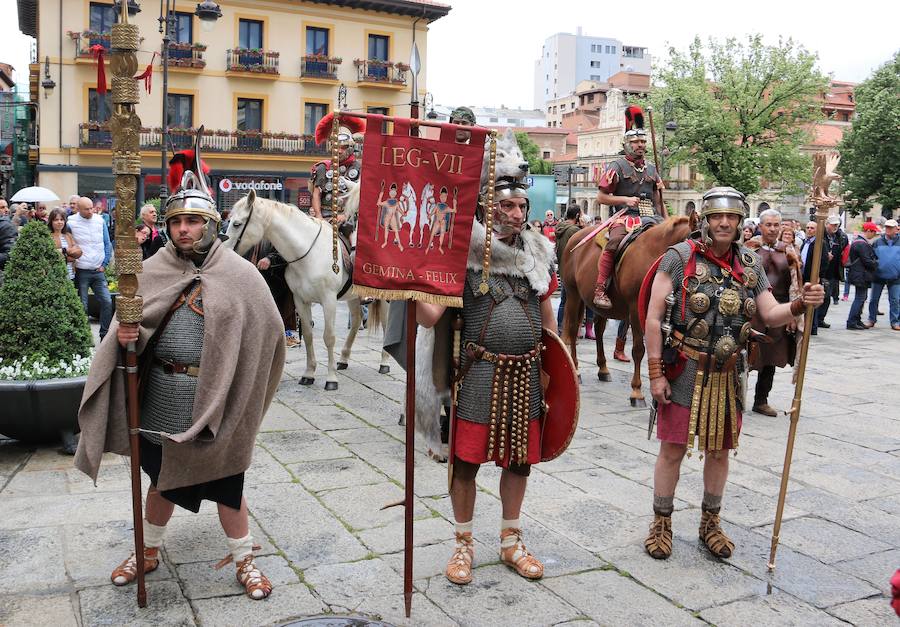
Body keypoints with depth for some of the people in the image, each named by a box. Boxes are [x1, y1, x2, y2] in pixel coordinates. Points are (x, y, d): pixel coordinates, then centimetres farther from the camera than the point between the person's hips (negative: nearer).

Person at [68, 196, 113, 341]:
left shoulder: (100, 221, 5)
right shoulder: (70, 222, -5)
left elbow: (107, 244, 11)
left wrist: (104, 264, 5)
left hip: (98, 271, 3)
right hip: (81, 272, -3)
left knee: (107, 302, -3)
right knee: (82, 306, 1)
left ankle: (105, 334, 8)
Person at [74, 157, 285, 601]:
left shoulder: (239, 275, -8)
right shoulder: (154, 271, 2)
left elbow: (267, 331, -7)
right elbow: (134, 324, 9)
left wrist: (241, 390, -8)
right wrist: (125, 335, -15)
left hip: (215, 398, -3)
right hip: (161, 396, 3)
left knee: (225, 484, 8)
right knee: (161, 478, 20)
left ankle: (244, 560, 26)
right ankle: (149, 552, 41)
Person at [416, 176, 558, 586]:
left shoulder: (537, 254, 6)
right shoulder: (465, 253, -9)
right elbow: (431, 317, -15)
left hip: (526, 373, 4)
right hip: (480, 373, -4)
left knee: (519, 460, 14)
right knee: (466, 460, 4)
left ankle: (511, 542, 31)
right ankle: (464, 544, 24)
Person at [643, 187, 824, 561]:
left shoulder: (750, 265, 6)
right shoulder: (680, 257, -8)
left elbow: (770, 315, 2)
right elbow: (654, 316, -10)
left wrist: (799, 305, -20)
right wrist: (656, 372, -13)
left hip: (727, 375, 4)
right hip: (684, 372, -4)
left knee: (719, 449, 14)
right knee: (673, 448, 2)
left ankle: (710, 522, 32)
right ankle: (661, 523, 20)